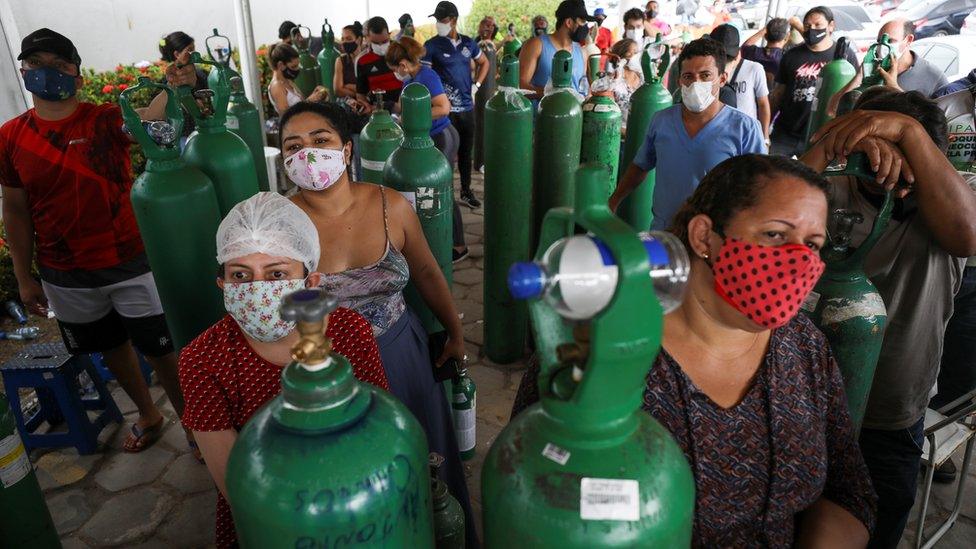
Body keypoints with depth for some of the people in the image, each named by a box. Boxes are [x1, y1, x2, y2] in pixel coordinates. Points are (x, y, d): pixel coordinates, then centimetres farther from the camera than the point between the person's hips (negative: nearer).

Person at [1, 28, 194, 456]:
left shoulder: (106, 120, -7)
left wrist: (172, 87, -49)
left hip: (128, 263, -3)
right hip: (63, 276, 4)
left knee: (160, 349, 5)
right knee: (111, 348, 20)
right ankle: (148, 415, 43)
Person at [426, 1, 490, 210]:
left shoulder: (468, 42, 7)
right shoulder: (432, 45, -6)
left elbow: (484, 63, 21)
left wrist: (476, 85, 9)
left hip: (467, 107, 5)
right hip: (445, 109, -5)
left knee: (466, 151, 14)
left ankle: (466, 191, 28)